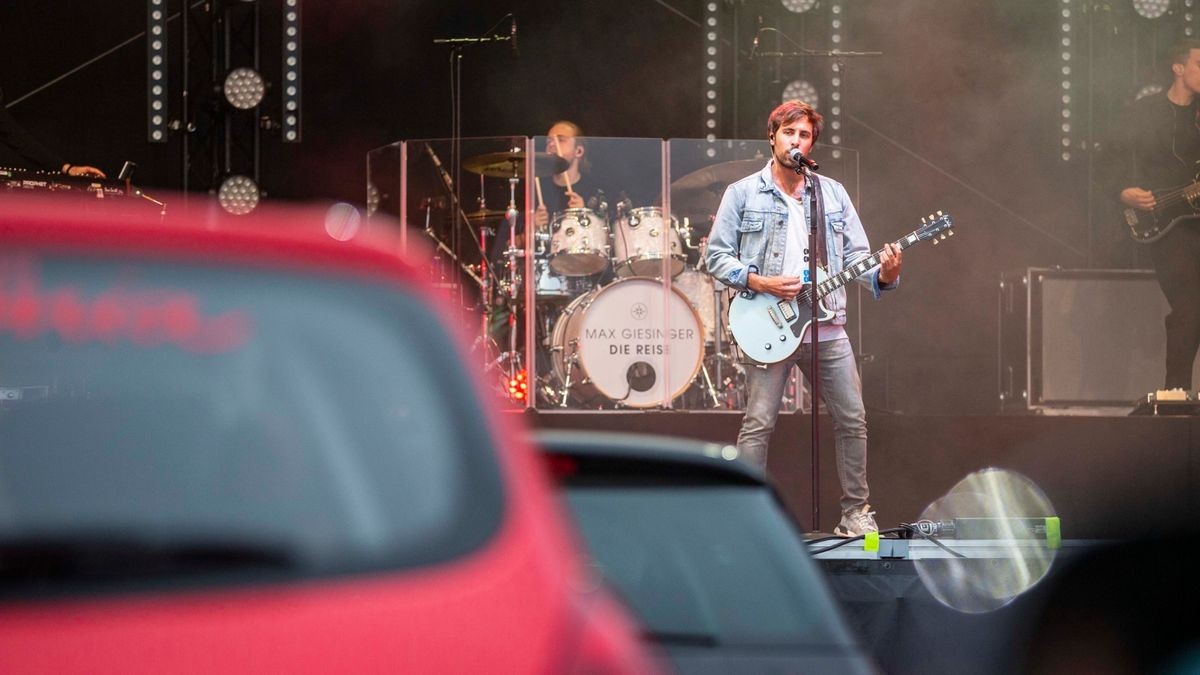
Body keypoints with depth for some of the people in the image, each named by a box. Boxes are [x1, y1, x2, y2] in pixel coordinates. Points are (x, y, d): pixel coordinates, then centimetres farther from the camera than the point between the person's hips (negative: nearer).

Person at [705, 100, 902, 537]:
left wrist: (883, 275, -12)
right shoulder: (743, 194, 3)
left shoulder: (833, 194, 12)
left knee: (852, 420, 4)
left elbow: (856, 255, 9)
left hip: (827, 327, 3)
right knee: (758, 424, -6)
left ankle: (855, 512, 15)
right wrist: (760, 283, -14)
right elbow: (716, 256, 0)